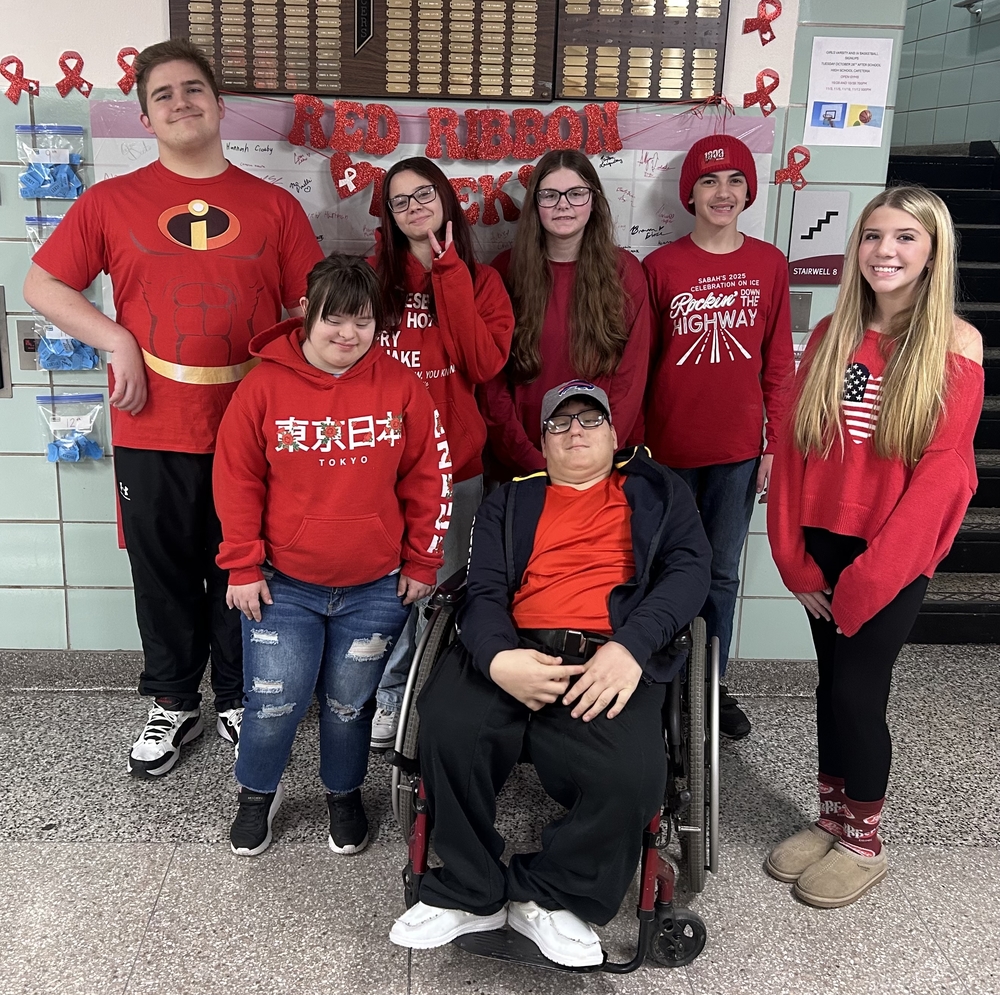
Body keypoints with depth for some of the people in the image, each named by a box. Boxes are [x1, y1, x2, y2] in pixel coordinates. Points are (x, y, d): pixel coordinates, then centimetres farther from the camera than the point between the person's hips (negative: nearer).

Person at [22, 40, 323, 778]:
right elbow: (43, 286, 6)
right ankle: (174, 704, 32)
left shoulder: (274, 206, 5)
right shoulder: (111, 201, 4)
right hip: (152, 433, 0)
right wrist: (117, 341, -6)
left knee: (243, 571, 12)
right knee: (164, 573, 11)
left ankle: (239, 700, 32)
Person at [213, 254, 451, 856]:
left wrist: (422, 563, 2)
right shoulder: (266, 385, -6)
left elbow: (428, 478, 2)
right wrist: (243, 566, -3)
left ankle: (345, 792, 37)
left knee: (349, 704, 10)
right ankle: (257, 792, 28)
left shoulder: (401, 388, -4)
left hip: (376, 589, 1)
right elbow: (237, 479, -1)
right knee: (275, 703, -2)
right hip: (283, 585, 0)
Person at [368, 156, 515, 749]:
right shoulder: (373, 276, 5)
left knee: (445, 586, 9)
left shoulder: (480, 280, 4)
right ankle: (392, 696, 25)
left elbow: (486, 362, -12)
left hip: (456, 460, 0)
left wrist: (447, 272, -11)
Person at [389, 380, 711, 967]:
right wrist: (499, 659, -15)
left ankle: (546, 895, -2)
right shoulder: (510, 502, 24)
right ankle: (471, 893, -5)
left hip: (613, 657, -1)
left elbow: (690, 567, 6)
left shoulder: (656, 491, 22)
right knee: (448, 731, -29)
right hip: (513, 653, 2)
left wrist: (631, 646, -13)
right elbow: (485, 592, 10)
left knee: (629, 777, -30)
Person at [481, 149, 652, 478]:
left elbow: (631, 374, -5)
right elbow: (492, 376, -4)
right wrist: (531, 459, -12)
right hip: (520, 464, 0)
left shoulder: (624, 270, -3)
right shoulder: (505, 269, -3)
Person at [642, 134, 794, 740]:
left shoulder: (770, 265, 2)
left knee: (722, 573, 13)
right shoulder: (660, 266, -4)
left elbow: (778, 363, 5)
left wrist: (775, 442, 2)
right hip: (667, 450, -1)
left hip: (738, 450, 2)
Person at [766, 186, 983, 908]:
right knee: (832, 682, 13)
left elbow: (941, 474, -13)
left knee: (857, 689, 0)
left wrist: (867, 579, -14)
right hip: (823, 546, 4)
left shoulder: (955, 345, -9)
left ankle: (864, 842, 22)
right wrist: (795, 558, -2)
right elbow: (793, 443, 3)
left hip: (894, 553, -4)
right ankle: (832, 819, 32)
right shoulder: (832, 335, 5)